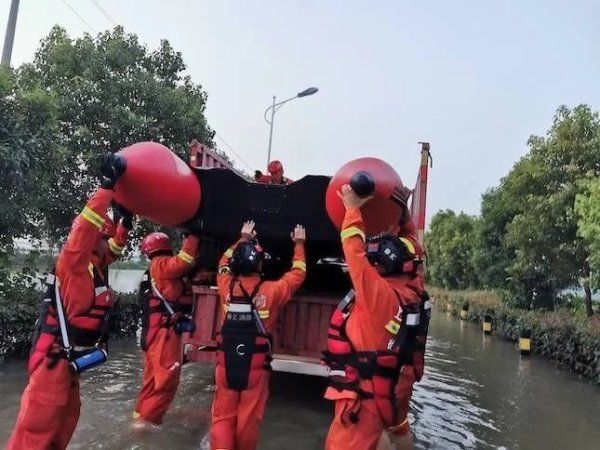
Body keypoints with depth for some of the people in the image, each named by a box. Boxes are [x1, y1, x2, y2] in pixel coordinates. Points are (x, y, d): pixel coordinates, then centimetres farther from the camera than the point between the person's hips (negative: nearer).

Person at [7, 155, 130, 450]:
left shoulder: (91, 266, 10)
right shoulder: (71, 262, -15)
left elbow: (112, 251, 28)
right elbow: (84, 229, -30)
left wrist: (125, 223, 21)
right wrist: (108, 186, -31)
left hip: (68, 358, 9)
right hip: (55, 358, -9)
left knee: (66, 416, 17)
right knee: (38, 425, -5)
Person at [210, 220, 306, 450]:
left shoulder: (227, 286, -3)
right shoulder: (270, 290, -10)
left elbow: (224, 263, 19)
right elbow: (297, 274, 5)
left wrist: (243, 239, 29)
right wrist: (299, 244, 19)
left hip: (226, 361, 3)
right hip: (255, 364, -2)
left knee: (223, 415, 10)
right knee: (249, 418, 11)